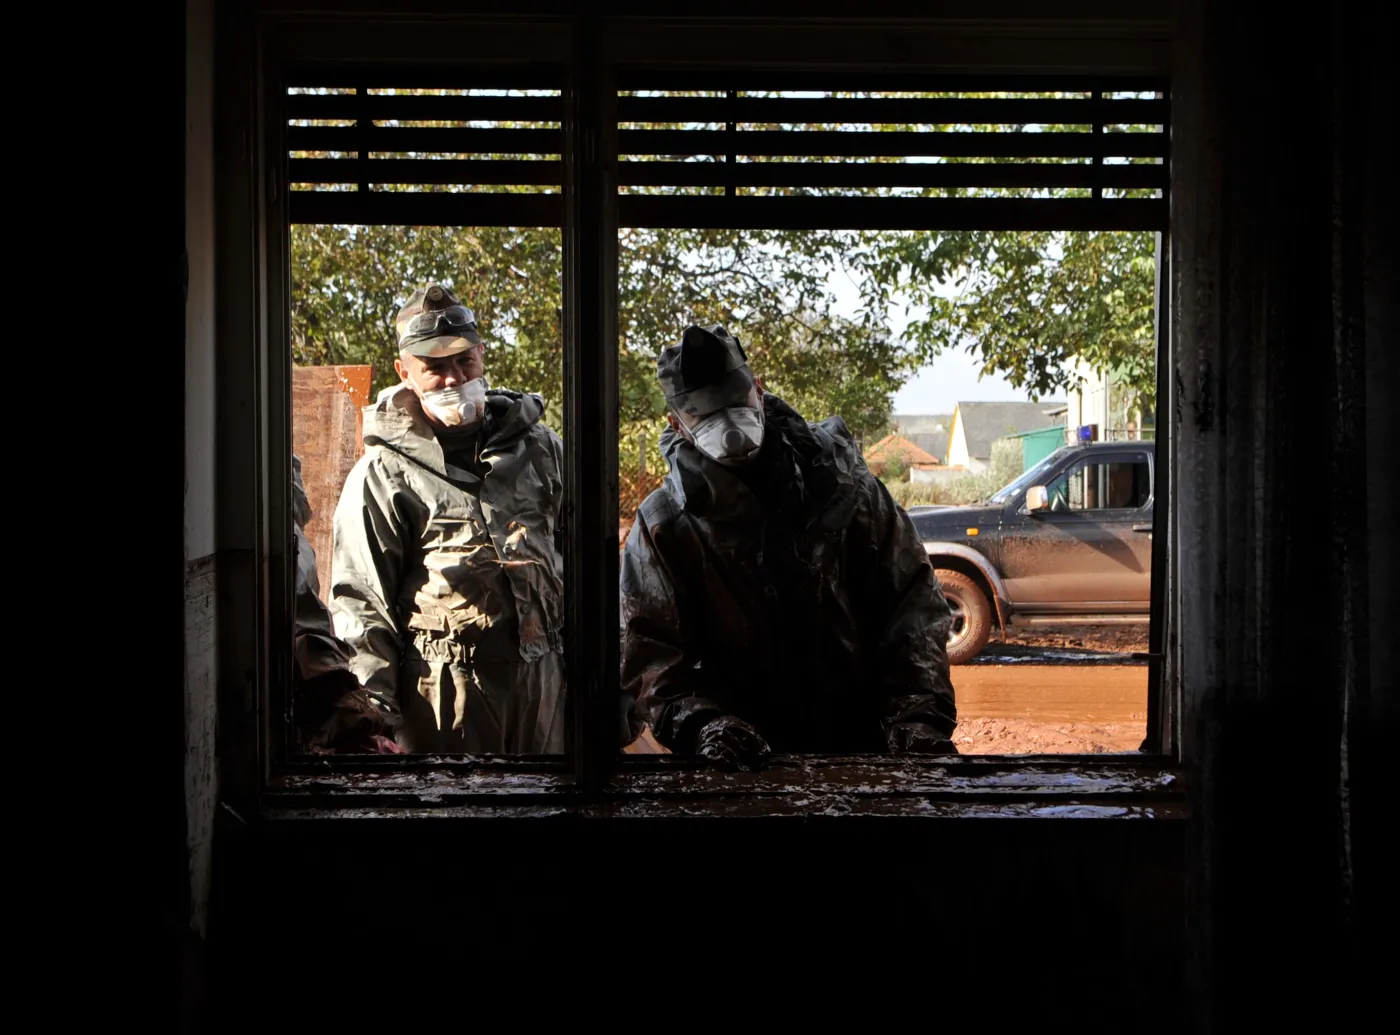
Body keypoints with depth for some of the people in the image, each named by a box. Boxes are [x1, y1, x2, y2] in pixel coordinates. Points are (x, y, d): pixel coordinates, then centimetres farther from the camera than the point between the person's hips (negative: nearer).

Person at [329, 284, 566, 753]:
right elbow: (361, 603, -3)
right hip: (446, 692, -3)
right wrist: (371, 712, -11)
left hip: (546, 678, 4)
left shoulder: (539, 449, 11)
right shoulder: (382, 475, -1)